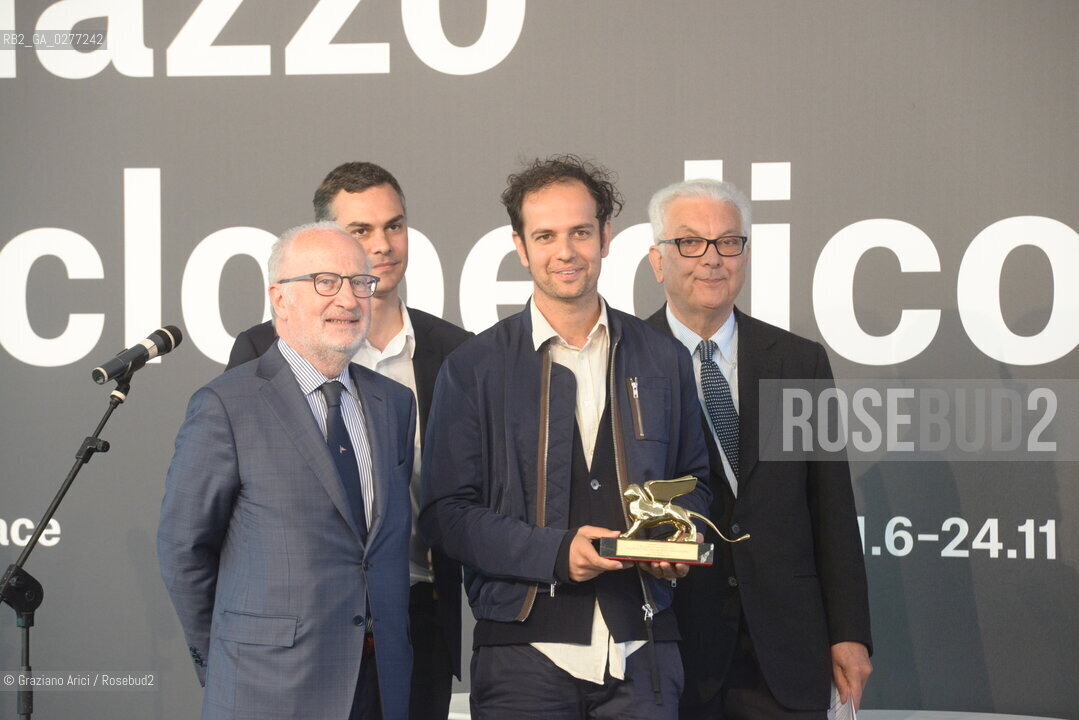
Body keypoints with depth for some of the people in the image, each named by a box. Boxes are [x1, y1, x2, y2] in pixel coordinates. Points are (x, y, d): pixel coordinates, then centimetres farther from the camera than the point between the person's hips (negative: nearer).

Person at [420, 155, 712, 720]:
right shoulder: (473, 369, 2)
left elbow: (694, 479, 21)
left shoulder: (663, 360, 11)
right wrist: (555, 551, -15)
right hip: (525, 651, -2)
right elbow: (445, 512, -2)